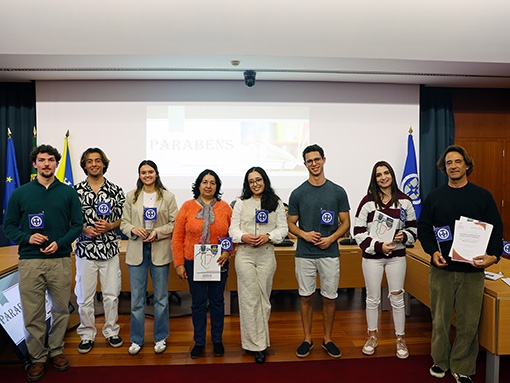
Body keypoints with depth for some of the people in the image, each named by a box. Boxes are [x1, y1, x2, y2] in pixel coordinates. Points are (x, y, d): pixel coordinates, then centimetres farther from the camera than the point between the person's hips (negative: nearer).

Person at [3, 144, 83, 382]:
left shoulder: (68, 193, 4)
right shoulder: (20, 193, 4)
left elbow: (77, 224, 3)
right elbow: (9, 227, 6)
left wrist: (60, 243, -12)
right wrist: (27, 238, -13)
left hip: (60, 260, 0)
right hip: (30, 262, 0)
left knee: (61, 310, 10)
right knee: (33, 314, 5)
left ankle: (56, 351, 29)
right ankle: (37, 358, 23)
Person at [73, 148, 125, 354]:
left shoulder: (115, 190, 1)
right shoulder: (76, 190, 0)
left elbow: (123, 219, 5)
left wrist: (109, 226, -13)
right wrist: (84, 229, -13)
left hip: (109, 249, 1)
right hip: (85, 249, 0)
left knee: (111, 295, 9)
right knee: (85, 297, 8)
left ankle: (111, 331, 27)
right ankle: (87, 335, 26)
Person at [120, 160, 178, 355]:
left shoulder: (168, 196, -1)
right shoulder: (131, 196, 5)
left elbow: (174, 224, -3)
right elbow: (124, 223, 5)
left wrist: (157, 232, -17)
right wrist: (134, 229, -15)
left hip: (160, 250, -1)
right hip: (137, 251, 2)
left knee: (161, 296, 9)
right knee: (137, 297, 9)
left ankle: (160, 337, 26)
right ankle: (136, 339, 25)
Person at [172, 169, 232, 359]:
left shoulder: (225, 207, 0)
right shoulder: (187, 206, -3)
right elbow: (177, 237, -3)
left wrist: (227, 252, -12)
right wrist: (179, 263, -5)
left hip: (218, 263, 1)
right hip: (193, 263, -1)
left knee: (217, 301, 12)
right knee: (198, 302, 9)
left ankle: (217, 340, 30)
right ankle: (199, 342, 27)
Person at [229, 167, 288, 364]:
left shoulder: (276, 203, 6)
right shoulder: (241, 203, 7)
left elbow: (283, 228, 3)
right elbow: (233, 228, 3)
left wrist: (268, 236, -15)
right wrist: (243, 237, -17)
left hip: (267, 255, 1)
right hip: (244, 255, 0)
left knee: (264, 299, 9)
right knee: (250, 299, -1)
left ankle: (258, 340, 25)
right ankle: (257, 344, 9)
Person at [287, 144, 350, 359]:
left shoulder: (338, 191, 0)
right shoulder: (298, 193, -1)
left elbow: (346, 223, 3)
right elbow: (291, 224, 4)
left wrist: (331, 238, -14)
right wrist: (304, 234, -16)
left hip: (330, 254, 0)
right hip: (304, 255, 0)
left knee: (329, 298, 10)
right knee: (306, 298, 9)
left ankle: (327, 339, 28)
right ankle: (307, 339, 25)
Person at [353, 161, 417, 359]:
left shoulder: (404, 201, 0)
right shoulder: (368, 201, -7)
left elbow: (413, 227, 9)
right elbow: (359, 232, -7)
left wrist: (404, 236, -11)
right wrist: (378, 246, -17)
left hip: (396, 256, 1)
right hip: (372, 256, -1)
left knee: (397, 298, 10)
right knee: (373, 298, 11)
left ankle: (400, 339, 27)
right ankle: (372, 336, 29)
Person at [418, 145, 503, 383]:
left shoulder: (483, 196, 3)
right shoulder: (434, 197, 6)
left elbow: (496, 230, 2)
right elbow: (423, 229, 5)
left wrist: (493, 255, -15)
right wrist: (433, 252, -11)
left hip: (472, 270, 0)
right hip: (441, 268, 1)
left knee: (468, 322, 7)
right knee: (440, 319, 10)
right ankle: (440, 361, 28)